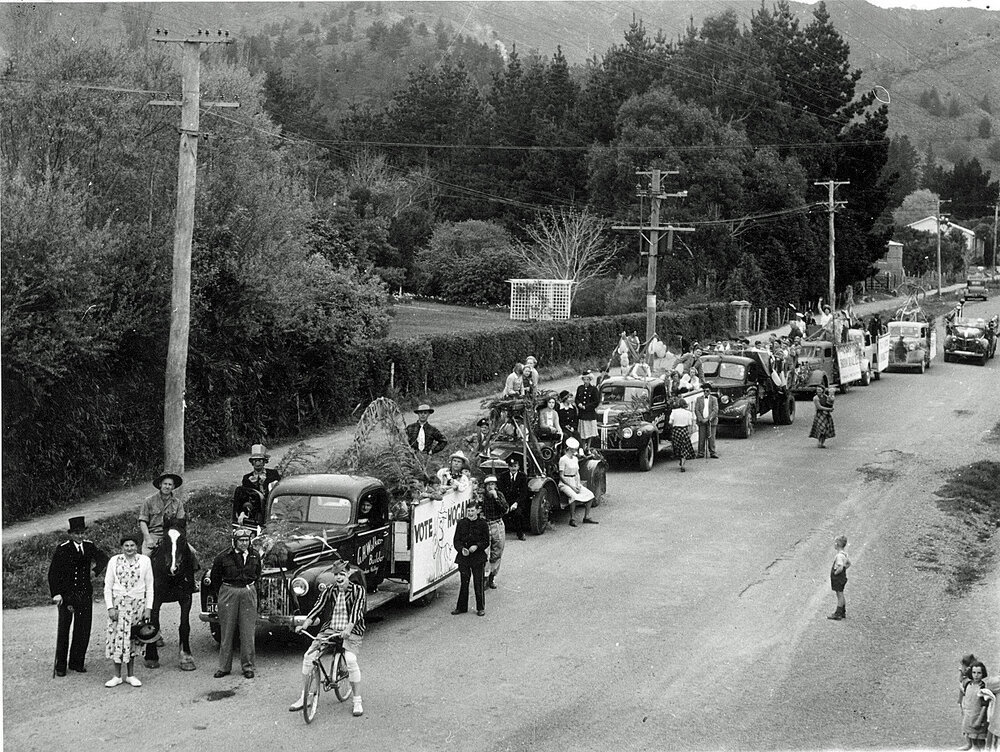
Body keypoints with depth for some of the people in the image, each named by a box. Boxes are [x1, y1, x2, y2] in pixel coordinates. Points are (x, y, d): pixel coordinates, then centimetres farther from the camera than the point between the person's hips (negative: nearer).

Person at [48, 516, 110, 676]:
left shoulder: (89, 546, 4)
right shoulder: (62, 549, -8)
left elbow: (103, 558, 22)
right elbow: (53, 572, -9)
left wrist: (95, 572, 6)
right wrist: (56, 594, -15)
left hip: (85, 593, 4)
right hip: (66, 594, -4)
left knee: (83, 629, 4)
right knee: (63, 629, 2)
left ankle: (77, 662, 15)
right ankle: (60, 665, 9)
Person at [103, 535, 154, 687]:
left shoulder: (145, 560, 3)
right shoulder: (114, 561, 2)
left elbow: (149, 586, 5)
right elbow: (108, 586, 3)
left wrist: (148, 608, -1)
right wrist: (110, 607, -5)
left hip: (137, 604, 0)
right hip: (118, 604, 0)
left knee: (132, 639, 4)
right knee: (116, 638, -4)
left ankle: (130, 675, 14)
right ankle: (117, 676, 6)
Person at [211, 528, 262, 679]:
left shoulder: (255, 556, 5)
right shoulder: (224, 557, -5)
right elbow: (214, 576, 7)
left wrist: (251, 587, 11)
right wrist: (227, 587, 8)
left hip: (248, 593, 2)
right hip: (228, 593, -1)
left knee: (247, 632, 1)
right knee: (227, 631, 3)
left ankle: (248, 666, 8)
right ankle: (224, 667, 10)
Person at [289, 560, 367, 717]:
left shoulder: (358, 591, -4)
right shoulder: (328, 592, 6)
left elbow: (357, 610, -19)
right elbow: (317, 608, -4)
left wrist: (348, 629, -36)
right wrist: (304, 624, -21)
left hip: (350, 632, -4)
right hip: (329, 629, 4)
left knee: (351, 660, -29)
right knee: (308, 656, -13)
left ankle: (358, 702, -15)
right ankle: (303, 698, 1)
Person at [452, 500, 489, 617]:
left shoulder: (482, 524, -1)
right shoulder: (461, 523, 5)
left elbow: (486, 541, 0)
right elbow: (456, 540, 5)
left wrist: (477, 546, -17)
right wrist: (461, 549, -13)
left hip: (478, 558, -2)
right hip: (463, 558, 2)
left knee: (478, 583, 2)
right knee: (463, 583, 6)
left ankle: (481, 608, 11)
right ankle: (461, 607, 15)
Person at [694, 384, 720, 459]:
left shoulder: (714, 399, 5)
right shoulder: (699, 399, 10)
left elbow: (715, 410, -4)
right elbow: (696, 410, 4)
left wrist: (708, 419, -13)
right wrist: (701, 419, -9)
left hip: (711, 421, -1)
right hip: (701, 421, 1)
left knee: (711, 437, -3)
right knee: (701, 438, -1)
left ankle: (712, 453, 1)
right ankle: (701, 453, 4)